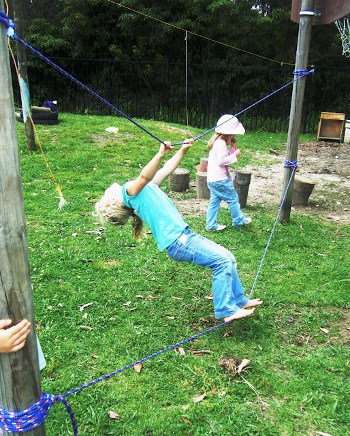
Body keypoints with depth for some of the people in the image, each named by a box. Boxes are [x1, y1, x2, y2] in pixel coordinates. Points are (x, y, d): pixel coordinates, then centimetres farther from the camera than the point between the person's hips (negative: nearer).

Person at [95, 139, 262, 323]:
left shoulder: (145, 188, 22)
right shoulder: (128, 191, -4)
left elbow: (166, 170, 26)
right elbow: (144, 176, -26)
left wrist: (183, 150, 24)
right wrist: (160, 154, -36)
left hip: (185, 236, 9)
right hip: (178, 241, -9)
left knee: (227, 258, 11)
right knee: (222, 261, -13)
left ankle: (238, 300, 25)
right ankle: (227, 311, -5)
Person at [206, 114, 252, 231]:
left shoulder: (218, 141, 14)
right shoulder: (221, 143, -18)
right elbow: (221, 161, -23)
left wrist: (233, 148, 7)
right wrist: (235, 155, -15)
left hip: (213, 179, 10)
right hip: (220, 179, -10)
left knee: (214, 201, 12)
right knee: (232, 198, 6)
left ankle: (211, 224, 15)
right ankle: (238, 220, 20)